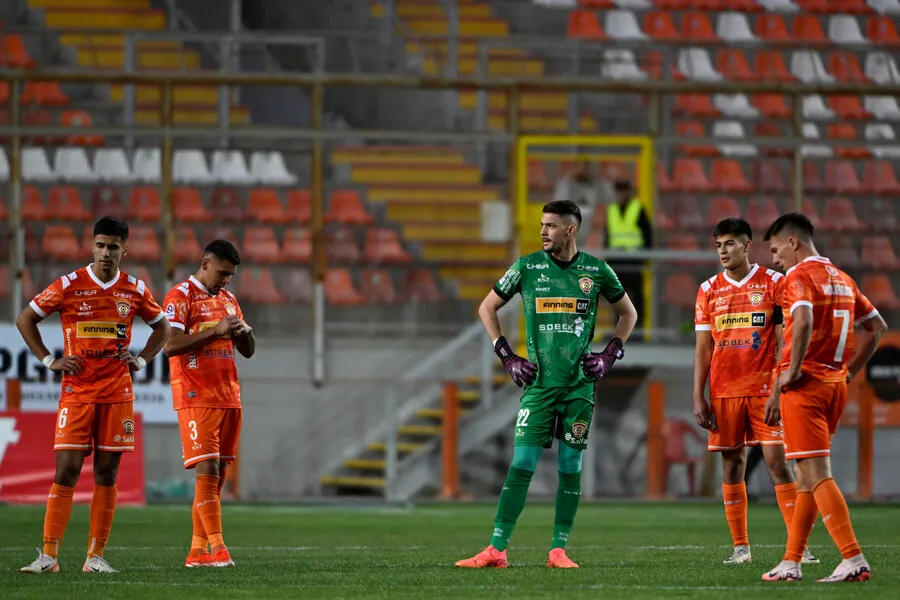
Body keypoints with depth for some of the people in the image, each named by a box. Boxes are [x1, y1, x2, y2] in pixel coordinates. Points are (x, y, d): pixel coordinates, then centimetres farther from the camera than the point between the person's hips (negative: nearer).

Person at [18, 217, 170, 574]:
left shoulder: (135, 290, 5)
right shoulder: (69, 286, -2)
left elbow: (161, 328, 22)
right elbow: (25, 320, 6)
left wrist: (140, 361, 8)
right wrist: (50, 361, -1)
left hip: (118, 394, 2)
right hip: (76, 393, -2)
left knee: (107, 473, 2)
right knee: (66, 470, -8)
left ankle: (96, 556, 6)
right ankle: (49, 555, -8)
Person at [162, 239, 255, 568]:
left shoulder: (228, 299, 19)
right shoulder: (180, 297, -5)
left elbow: (248, 351, 22)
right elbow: (170, 345, -16)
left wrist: (244, 331, -1)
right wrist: (215, 331, -20)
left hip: (229, 398, 7)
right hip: (196, 398, -7)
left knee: (217, 475, 4)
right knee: (207, 471, -13)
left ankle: (198, 550, 6)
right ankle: (217, 548, -18)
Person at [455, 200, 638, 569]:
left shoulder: (597, 271, 2)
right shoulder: (527, 267, 1)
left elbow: (628, 313, 18)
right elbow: (487, 308, 12)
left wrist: (610, 356, 6)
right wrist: (507, 356, 4)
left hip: (579, 383, 1)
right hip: (539, 382, -1)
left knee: (571, 466, 2)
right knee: (522, 463, -8)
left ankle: (559, 549, 8)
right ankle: (497, 549, -10)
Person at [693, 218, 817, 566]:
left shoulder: (773, 283, 1)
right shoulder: (709, 290, 9)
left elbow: (784, 343, -2)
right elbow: (703, 349, 10)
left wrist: (779, 391, -11)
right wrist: (698, 399, 3)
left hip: (764, 390, -3)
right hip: (723, 392, 3)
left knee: (777, 462, -8)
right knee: (731, 464, 3)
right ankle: (740, 547, 8)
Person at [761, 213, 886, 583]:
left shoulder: (799, 277, -10)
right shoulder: (842, 279, 16)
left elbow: (804, 320, -30)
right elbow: (877, 326, 21)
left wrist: (793, 370, -20)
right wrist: (850, 370, 19)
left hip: (805, 384, -9)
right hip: (835, 385, 9)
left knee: (817, 475, -10)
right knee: (808, 476, 14)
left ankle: (854, 560, -18)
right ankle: (791, 563, 18)